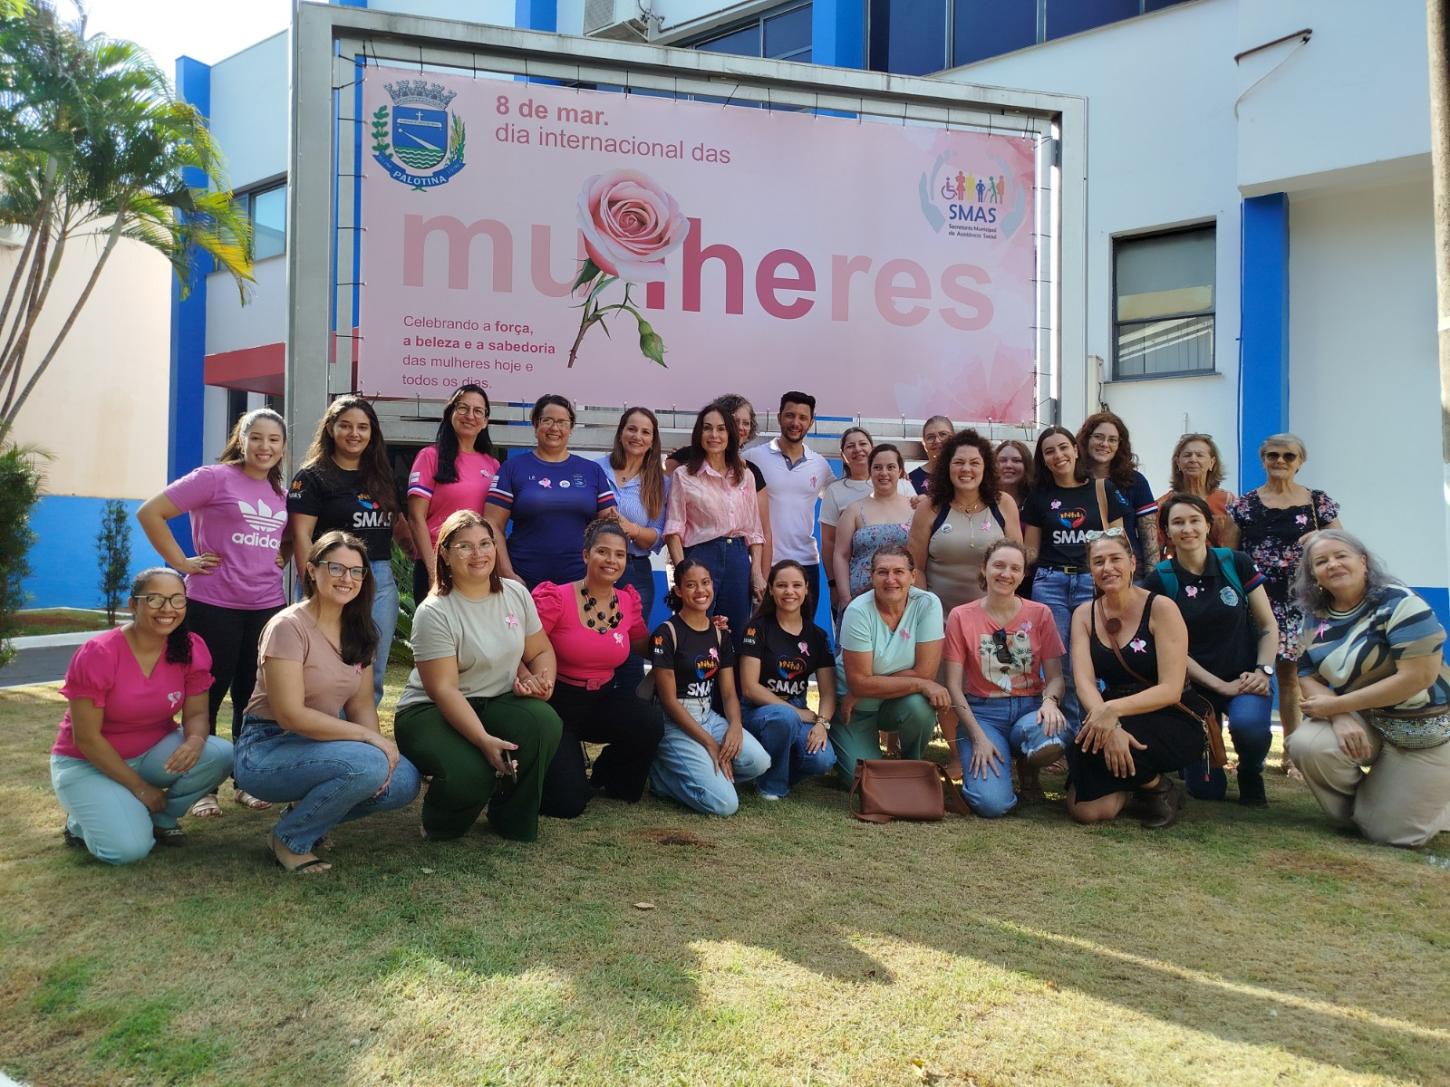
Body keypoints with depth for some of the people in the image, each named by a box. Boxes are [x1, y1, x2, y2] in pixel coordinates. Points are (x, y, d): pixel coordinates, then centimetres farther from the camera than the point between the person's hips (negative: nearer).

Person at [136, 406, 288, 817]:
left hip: (268, 608, 5)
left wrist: (285, 557, 10)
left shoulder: (282, 494, 12)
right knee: (207, 696, 4)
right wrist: (182, 562, -11)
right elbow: (149, 512, -9)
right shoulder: (214, 478, -6)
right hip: (214, 606, -5)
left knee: (253, 698, 11)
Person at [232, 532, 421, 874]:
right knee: (368, 765, -31)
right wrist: (370, 739, -23)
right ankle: (290, 839, -5)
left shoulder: (359, 631, 6)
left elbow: (362, 704, 4)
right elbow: (291, 716, -22)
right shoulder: (288, 626, -16)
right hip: (267, 749, -7)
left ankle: (308, 812, 10)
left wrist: (379, 744, -16)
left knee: (404, 782, -15)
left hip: (321, 744, 7)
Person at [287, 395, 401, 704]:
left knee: (372, 677, 9)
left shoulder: (382, 475, 15)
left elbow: (398, 523, 23)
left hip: (381, 580, 6)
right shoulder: (313, 476, -2)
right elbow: (301, 536, -8)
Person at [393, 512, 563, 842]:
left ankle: (513, 820, -3)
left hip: (498, 703, 5)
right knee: (470, 774, -35)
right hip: (431, 712, -5)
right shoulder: (433, 613, -15)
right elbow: (443, 689, -19)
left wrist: (540, 679, -14)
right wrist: (485, 740, -30)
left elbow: (541, 651, 11)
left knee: (546, 721, -28)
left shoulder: (516, 593, 3)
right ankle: (441, 826, 6)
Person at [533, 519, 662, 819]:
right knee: (568, 803, -17)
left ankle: (606, 777, 4)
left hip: (603, 699, 4)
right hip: (558, 701, -4)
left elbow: (644, 645, 16)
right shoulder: (557, 599, -16)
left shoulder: (628, 602, -1)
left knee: (650, 723, -29)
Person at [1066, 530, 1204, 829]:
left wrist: (1113, 709, -31)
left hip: (1169, 725, -4)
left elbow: (1171, 690, -15)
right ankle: (1132, 784, 16)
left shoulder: (1160, 608, -9)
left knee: (1090, 743, -34)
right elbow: (1084, 681, -10)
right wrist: (1109, 725, -30)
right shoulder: (1084, 614, 4)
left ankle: (1160, 787, -3)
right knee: (1086, 810, -19)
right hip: (1110, 721, 4)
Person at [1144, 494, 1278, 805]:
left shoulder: (1236, 563, -2)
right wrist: (1221, 686, -11)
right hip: (1195, 684, 0)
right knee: (1206, 790, -5)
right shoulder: (1159, 580, -5)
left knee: (1248, 724, -34)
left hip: (1246, 679, 0)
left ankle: (1250, 773, 2)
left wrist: (1263, 671, -12)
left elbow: (1268, 625, 4)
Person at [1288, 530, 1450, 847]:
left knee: (1390, 832, -8)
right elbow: (1308, 678, -1)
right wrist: (1340, 717, -24)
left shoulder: (1398, 602, -18)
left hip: (1423, 730, -5)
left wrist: (1336, 704, -23)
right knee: (1306, 745, -27)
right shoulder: (1316, 618, 0)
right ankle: (1359, 807, 4)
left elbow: (1419, 676, -26)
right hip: (1364, 723, 5)